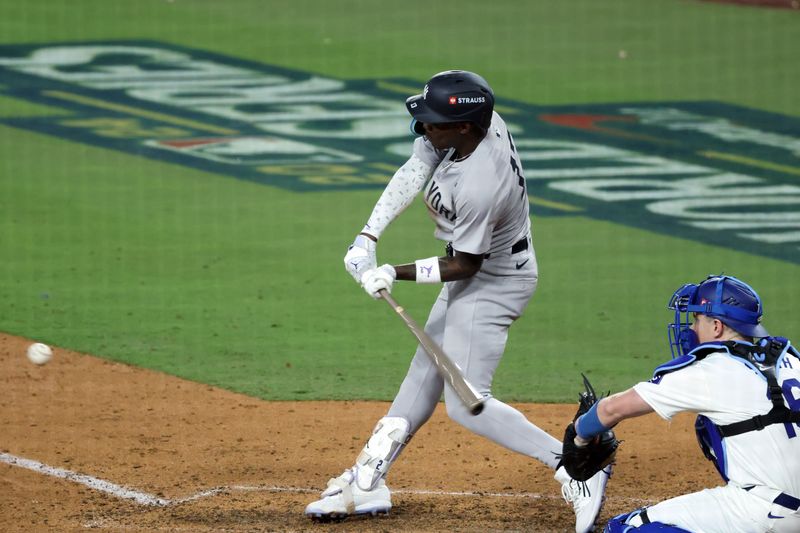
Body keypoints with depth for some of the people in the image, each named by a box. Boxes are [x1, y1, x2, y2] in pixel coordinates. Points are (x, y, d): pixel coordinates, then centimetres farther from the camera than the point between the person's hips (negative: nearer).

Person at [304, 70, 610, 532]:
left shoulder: (477, 186, -36)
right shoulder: (481, 122, -13)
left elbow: (464, 265, -24)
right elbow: (413, 174, -7)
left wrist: (395, 274, -22)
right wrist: (368, 238, -14)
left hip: (493, 283, -10)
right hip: (472, 277, 10)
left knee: (465, 403, -9)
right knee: (425, 373, 17)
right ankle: (367, 481, 27)